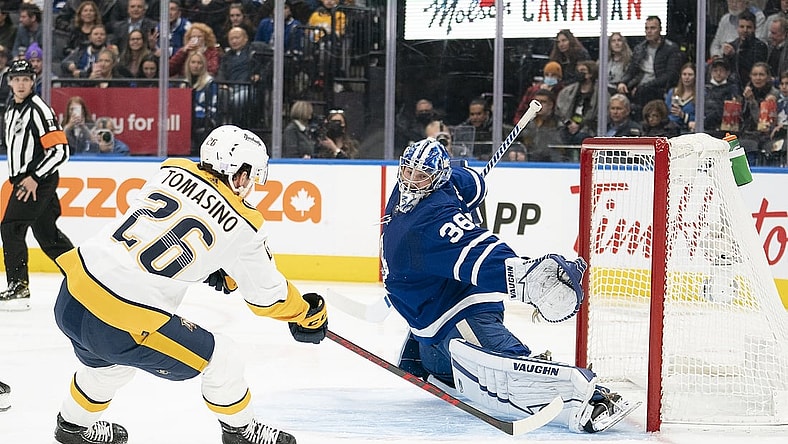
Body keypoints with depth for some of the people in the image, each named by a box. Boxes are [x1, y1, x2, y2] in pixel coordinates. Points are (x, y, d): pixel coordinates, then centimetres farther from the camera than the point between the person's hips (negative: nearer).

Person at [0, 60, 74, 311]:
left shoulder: (39, 110, -14)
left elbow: (60, 150, -19)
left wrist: (35, 177, -21)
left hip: (40, 180, -9)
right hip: (22, 180, 9)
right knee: (47, 235, 14)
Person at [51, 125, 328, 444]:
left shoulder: (172, 170, 8)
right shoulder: (241, 226, -3)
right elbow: (267, 294, 9)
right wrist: (307, 315, 28)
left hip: (70, 299, 6)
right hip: (122, 323, -6)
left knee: (110, 361, 39)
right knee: (222, 361, 13)